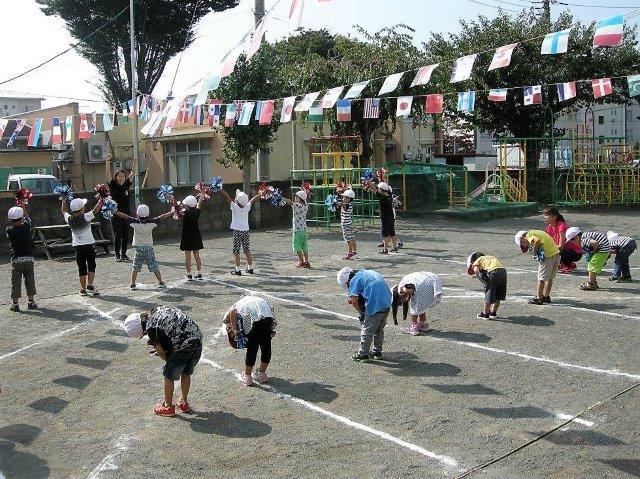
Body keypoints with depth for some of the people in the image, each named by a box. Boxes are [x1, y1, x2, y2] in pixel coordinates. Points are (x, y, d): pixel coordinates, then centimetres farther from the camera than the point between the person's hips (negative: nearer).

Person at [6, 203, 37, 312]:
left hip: (16, 260, -1)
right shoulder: (26, 227, -4)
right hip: (29, 259, 1)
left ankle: (15, 304, 6)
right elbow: (27, 218, 16)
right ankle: (31, 302, 15)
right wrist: (23, 208, 25)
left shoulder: (9, 230, -8)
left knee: (16, 282, 4)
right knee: (30, 281, 11)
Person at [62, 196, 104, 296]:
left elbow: (64, 211, 16)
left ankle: (83, 289, 9)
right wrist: (101, 199, 4)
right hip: (89, 244, -3)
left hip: (77, 246, 3)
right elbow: (96, 209, -8)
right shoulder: (86, 217, -16)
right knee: (91, 266, 6)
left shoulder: (69, 219, -4)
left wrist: (64, 201, 29)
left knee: (82, 268, 8)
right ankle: (90, 285, -4)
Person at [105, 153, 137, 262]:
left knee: (126, 235, 7)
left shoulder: (126, 185, 8)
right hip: (116, 214, -4)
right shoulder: (113, 186, -2)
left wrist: (135, 162, 3)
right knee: (117, 235, 0)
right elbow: (108, 174, -10)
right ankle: (117, 255, 6)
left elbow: (133, 173, 10)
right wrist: (107, 161, -17)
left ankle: (124, 254, 16)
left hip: (126, 213, 4)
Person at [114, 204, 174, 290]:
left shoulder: (135, 223, -13)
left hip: (138, 248, 0)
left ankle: (132, 284, 8)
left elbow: (124, 216, -10)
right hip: (149, 248, 0)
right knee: (154, 266, 8)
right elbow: (162, 217, -4)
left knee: (135, 267, 9)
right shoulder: (151, 223, -12)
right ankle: (161, 282, 13)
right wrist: (172, 212, 6)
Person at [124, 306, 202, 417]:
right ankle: (184, 403, 40)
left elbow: (161, 351, 0)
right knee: (186, 374, 26)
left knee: (169, 377, 15)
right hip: (197, 340, 8)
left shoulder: (151, 327, -7)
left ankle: (168, 407, 30)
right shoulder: (160, 309, 16)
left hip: (182, 348, -8)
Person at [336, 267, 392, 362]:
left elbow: (353, 300, -11)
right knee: (379, 330, 22)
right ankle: (378, 352, 32)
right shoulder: (369, 272, 22)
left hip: (375, 306, -8)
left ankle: (363, 354, 15)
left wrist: (361, 311, 4)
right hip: (387, 304, 8)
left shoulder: (354, 280, -1)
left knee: (367, 331, 7)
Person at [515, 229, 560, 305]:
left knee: (542, 278, 3)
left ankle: (538, 298, 9)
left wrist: (534, 251, -11)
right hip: (556, 253, 9)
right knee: (550, 278, 20)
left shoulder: (529, 235, -4)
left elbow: (537, 240, -25)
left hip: (548, 256, -9)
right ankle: (546, 296, 30)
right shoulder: (536, 232, 22)